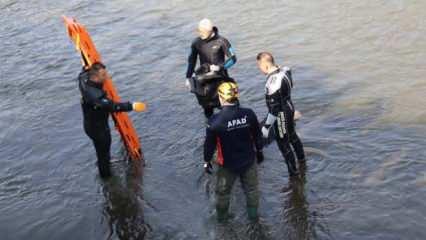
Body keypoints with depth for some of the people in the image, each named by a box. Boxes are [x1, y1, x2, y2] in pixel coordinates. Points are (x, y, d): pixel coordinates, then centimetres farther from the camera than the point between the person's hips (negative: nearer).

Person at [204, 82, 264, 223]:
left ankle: (222, 217, 43)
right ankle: (253, 215, 41)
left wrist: (207, 161, 4)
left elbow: (209, 144, -13)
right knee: (251, 189, 24)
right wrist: (259, 151, 17)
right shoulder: (249, 114, -16)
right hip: (249, 161, 2)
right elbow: (258, 135, -2)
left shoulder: (215, 121, -25)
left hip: (227, 164, -2)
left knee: (223, 192, 23)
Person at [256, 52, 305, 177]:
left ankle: (293, 172, 25)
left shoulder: (273, 82, -33)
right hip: (289, 108, 9)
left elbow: (274, 108, -29)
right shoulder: (284, 71, -6)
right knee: (292, 135, 31)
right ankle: (301, 158, 54)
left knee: (283, 144, 9)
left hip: (281, 115, -9)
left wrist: (266, 127, -20)